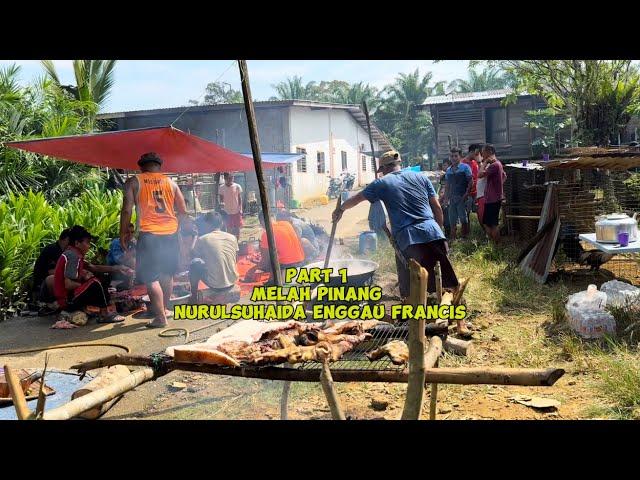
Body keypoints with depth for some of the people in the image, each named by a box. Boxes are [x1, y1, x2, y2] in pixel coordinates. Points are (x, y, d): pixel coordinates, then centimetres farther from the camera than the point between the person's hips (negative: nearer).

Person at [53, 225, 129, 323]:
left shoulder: (75, 254, 10)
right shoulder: (72, 256, -19)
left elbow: (94, 268, 14)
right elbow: (68, 285, -25)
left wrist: (116, 268, 8)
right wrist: (85, 284, -9)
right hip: (68, 301, -10)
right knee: (94, 283, -21)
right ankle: (105, 314, -8)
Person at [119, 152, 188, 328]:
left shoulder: (134, 182, 2)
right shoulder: (170, 182, 10)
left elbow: (127, 210, -5)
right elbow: (183, 211, 9)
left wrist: (123, 234, 2)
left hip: (148, 234, -4)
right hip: (171, 233, 4)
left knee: (151, 277, 0)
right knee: (167, 274, 20)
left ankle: (160, 317, -3)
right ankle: (164, 309, 32)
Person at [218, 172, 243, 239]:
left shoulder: (237, 187, -5)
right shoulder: (221, 188, -3)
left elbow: (240, 198, 1)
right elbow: (221, 200, 3)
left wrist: (240, 209, -6)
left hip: (236, 211, 0)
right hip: (227, 212, 0)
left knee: (237, 227, 6)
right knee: (229, 228, 5)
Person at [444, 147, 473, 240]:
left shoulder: (465, 167, -2)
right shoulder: (448, 170, 13)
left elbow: (471, 182, -5)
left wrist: (466, 194, -13)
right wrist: (446, 198, 10)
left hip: (462, 197, -5)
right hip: (452, 198, 5)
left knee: (463, 218, -3)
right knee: (452, 219, 7)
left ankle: (465, 236, 6)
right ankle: (452, 239, 15)